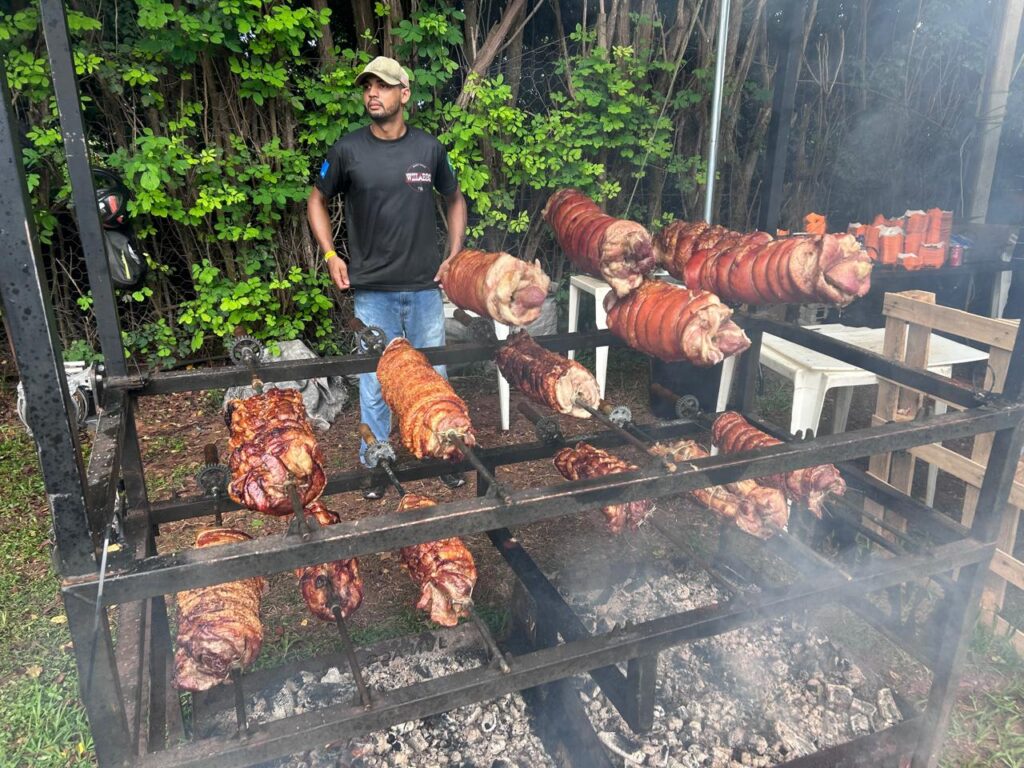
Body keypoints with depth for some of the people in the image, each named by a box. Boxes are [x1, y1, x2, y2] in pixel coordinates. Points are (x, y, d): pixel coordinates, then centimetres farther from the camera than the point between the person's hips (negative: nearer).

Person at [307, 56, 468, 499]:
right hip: (372, 290, -1)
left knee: (432, 375, 10)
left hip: (426, 286, 1)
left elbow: (455, 200, 16)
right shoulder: (348, 150, -1)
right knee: (374, 382, 4)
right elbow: (317, 201, 12)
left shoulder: (429, 148, 2)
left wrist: (454, 255, 5)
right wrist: (330, 254, -1)